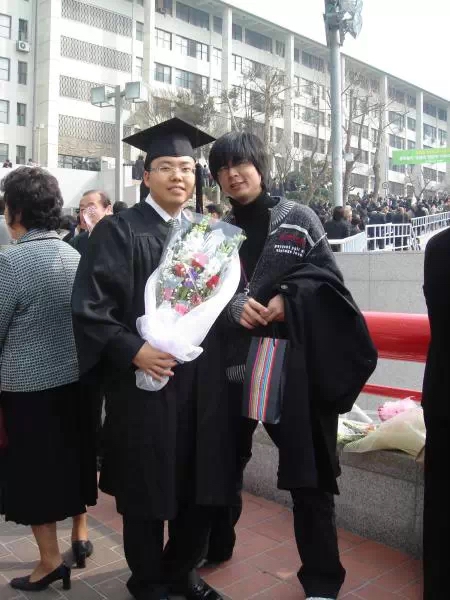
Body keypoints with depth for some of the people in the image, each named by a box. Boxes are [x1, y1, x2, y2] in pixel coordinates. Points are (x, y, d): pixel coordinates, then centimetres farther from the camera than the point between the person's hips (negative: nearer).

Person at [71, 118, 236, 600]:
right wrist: (133, 350, -22)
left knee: (202, 487, 13)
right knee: (148, 490, 9)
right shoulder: (119, 230, -4)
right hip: (146, 383, -4)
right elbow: (90, 308, -11)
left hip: (203, 384, 5)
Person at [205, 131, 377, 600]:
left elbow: (325, 277, -3)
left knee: (307, 472, 2)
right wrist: (235, 307, -15)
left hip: (295, 362, -3)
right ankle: (215, 545, 39)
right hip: (233, 363, 3)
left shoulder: (298, 219, 2)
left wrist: (286, 300, -19)